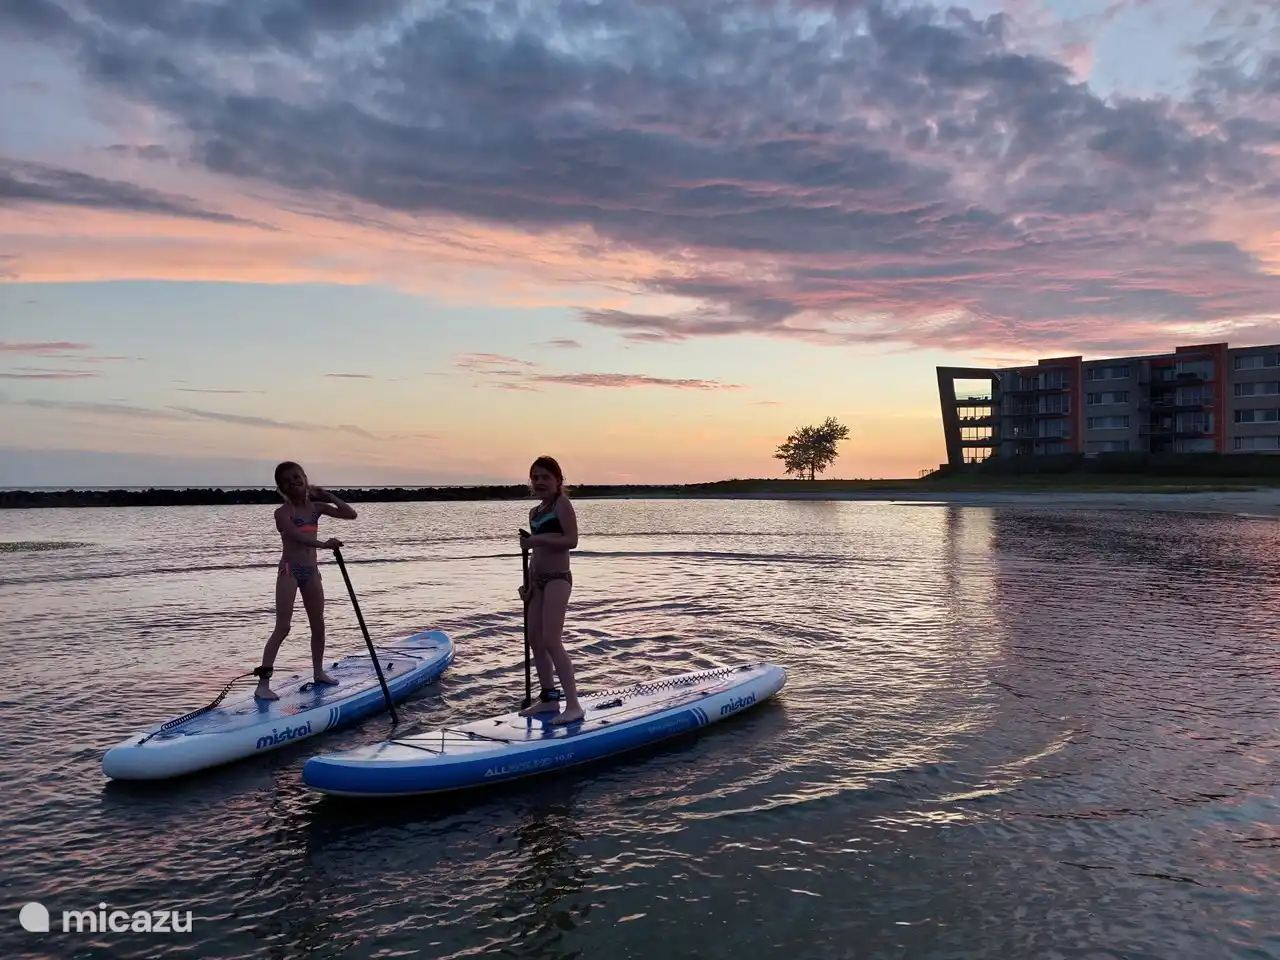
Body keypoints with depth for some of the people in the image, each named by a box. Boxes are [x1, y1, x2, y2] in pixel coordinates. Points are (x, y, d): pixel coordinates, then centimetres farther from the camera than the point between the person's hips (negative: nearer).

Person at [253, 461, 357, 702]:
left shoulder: (316, 507, 9)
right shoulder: (282, 512, -8)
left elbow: (350, 514, 7)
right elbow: (295, 535, -27)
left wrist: (327, 496, 3)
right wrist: (323, 544, -41)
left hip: (311, 571, 6)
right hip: (289, 571, -6)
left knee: (318, 625, 14)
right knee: (283, 627, -12)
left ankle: (319, 671, 30)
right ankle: (263, 682, -12)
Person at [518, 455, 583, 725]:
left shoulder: (562, 504, -8)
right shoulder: (535, 512, 15)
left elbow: (571, 540, -19)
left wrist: (537, 539, -22)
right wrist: (528, 584, 11)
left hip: (558, 578, -9)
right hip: (539, 579, 9)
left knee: (551, 641, -16)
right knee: (535, 640, 12)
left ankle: (573, 705, -13)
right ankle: (548, 697, 25)